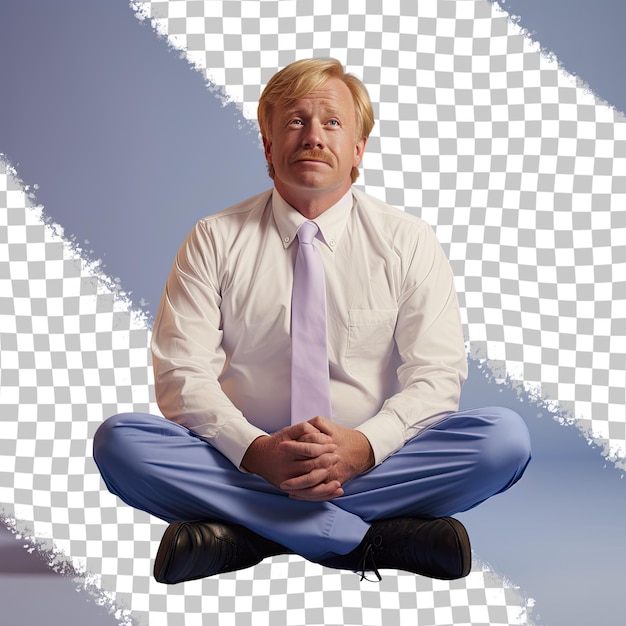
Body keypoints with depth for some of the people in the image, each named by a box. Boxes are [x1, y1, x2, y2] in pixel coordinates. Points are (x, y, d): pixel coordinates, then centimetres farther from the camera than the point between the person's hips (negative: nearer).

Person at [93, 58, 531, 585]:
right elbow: (182, 373, -4)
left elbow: (436, 377, -3)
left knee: (505, 437, -25)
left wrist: (362, 446, -22)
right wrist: (255, 450, -23)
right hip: (243, 464, 1)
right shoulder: (213, 241, 5)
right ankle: (369, 537, -27)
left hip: (370, 460, 0)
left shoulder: (409, 242, 5)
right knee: (120, 440, -28)